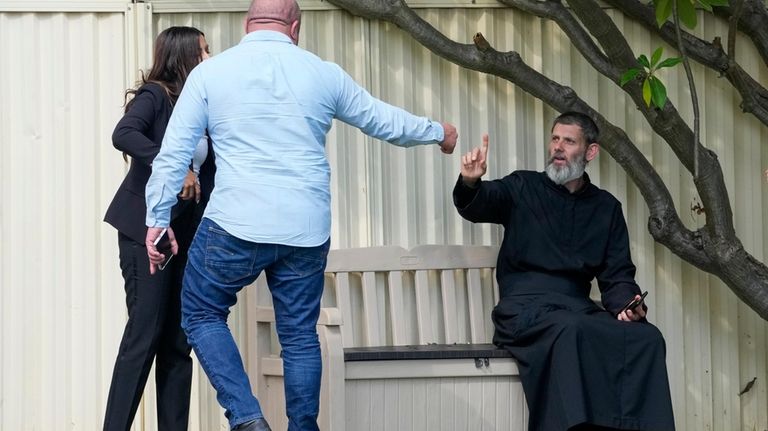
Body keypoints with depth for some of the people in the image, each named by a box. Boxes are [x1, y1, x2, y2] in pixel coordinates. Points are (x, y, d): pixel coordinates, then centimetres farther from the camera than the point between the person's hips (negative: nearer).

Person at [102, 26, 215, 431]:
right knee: (145, 333, -9)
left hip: (187, 233, 7)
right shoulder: (154, 95, -6)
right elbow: (123, 134, -25)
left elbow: (211, 173, 12)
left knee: (178, 340, 5)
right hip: (146, 228, -6)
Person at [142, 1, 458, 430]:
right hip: (307, 232, 2)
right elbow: (384, 120, 19)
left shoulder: (209, 73, 2)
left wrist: (158, 219, 7)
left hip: (235, 225, -2)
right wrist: (438, 132, 36)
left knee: (202, 315, 13)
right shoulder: (323, 74, 7)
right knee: (300, 334, 13)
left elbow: (173, 153, 0)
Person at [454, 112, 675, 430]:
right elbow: (477, 204, -10)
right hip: (526, 307, -4)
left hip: (577, 308, 4)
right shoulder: (523, 188, 9)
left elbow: (617, 275, 15)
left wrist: (626, 305, -8)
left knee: (646, 338, -24)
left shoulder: (606, 207, 18)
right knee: (571, 330, -38)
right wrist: (470, 182, -35)